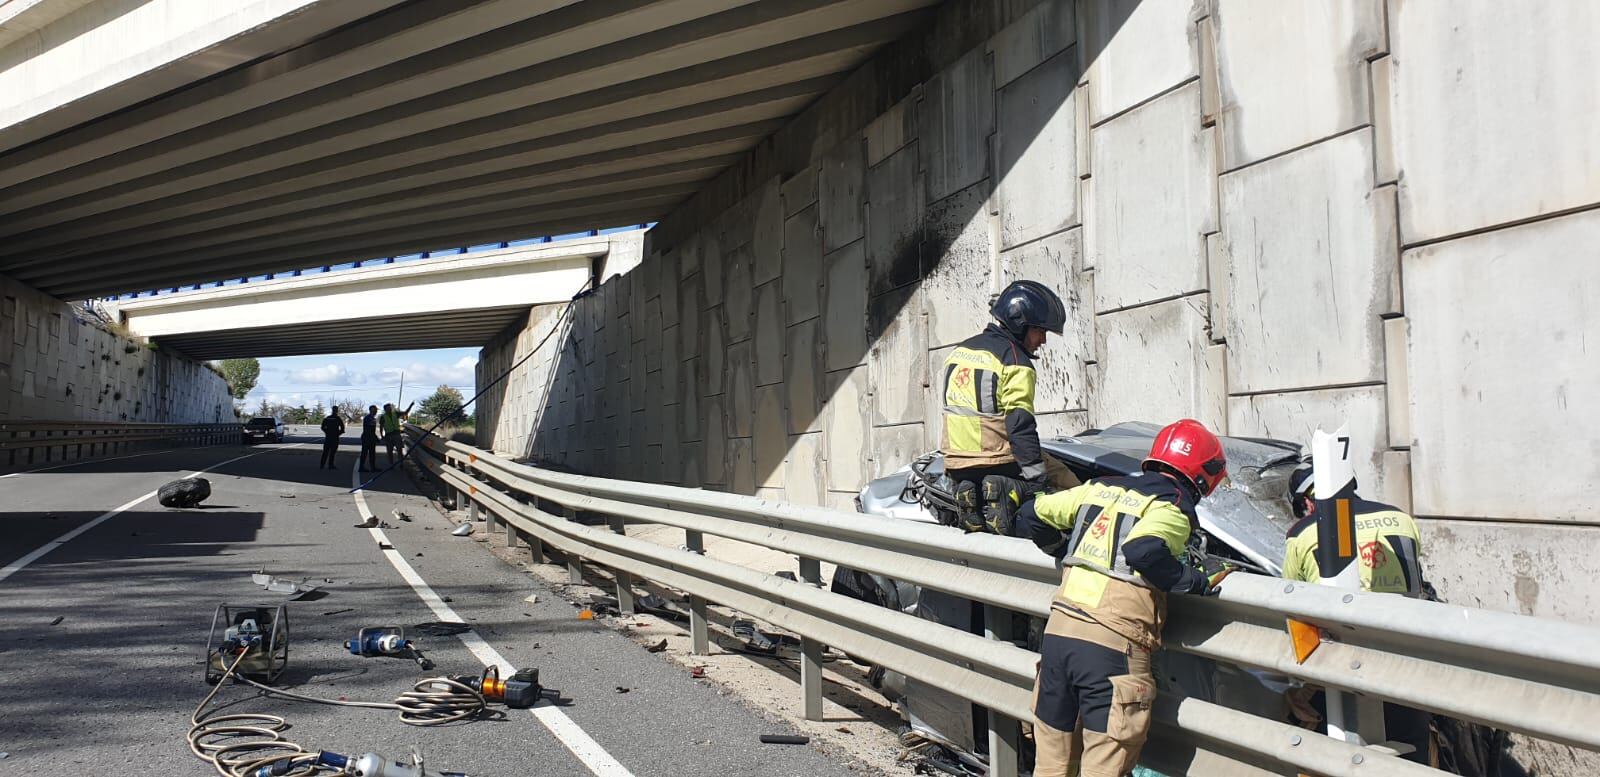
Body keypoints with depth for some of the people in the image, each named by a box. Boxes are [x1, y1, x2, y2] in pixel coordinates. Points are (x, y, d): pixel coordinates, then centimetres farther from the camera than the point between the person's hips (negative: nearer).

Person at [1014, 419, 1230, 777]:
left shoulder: (1099, 488, 18)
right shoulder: (1173, 506, -2)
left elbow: (1031, 516, 19)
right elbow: (1144, 550, -22)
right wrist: (1197, 582, -8)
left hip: (1057, 631, 6)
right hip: (1111, 646, -6)